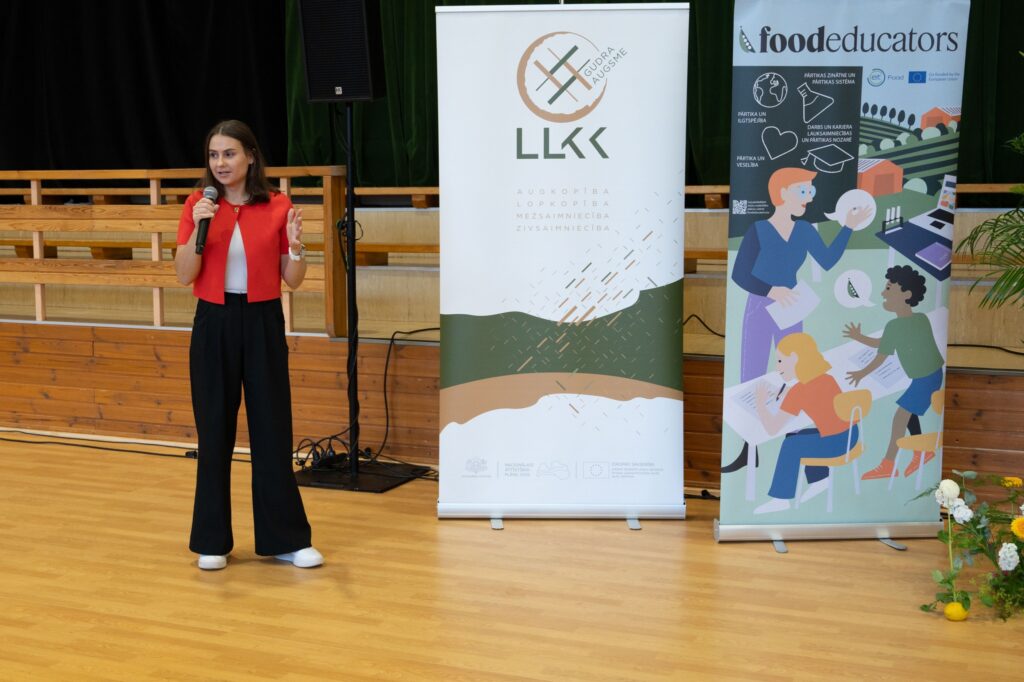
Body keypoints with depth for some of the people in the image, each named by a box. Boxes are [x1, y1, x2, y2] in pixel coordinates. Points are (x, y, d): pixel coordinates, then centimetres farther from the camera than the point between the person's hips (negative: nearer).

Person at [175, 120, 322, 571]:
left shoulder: (277, 206, -1)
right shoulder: (198, 205, 1)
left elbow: (293, 280, 0)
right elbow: (183, 276, -4)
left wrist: (296, 243, -18)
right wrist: (199, 229, -17)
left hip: (263, 324, 0)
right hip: (214, 325, 1)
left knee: (273, 429, 3)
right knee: (214, 431, 6)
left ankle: (285, 539, 14)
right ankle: (212, 540, 19)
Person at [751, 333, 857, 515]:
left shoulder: (797, 392, -15)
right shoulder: (825, 378, 7)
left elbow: (772, 429, -15)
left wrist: (760, 402, -1)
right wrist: (782, 397, 17)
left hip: (836, 442, -8)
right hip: (850, 434, 8)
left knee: (790, 445, 7)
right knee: (797, 437, 22)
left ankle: (781, 498, 13)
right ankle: (819, 479, 32)